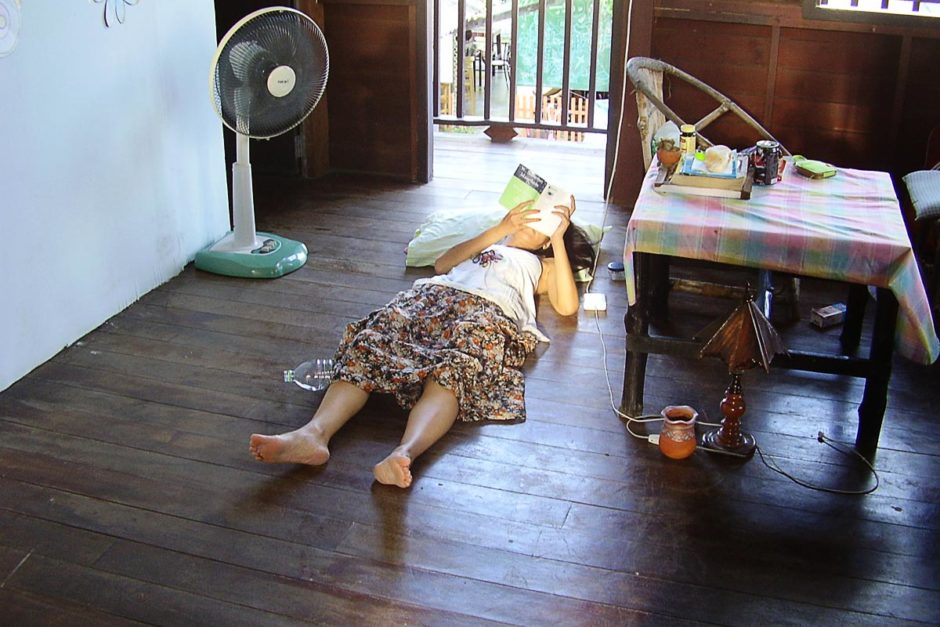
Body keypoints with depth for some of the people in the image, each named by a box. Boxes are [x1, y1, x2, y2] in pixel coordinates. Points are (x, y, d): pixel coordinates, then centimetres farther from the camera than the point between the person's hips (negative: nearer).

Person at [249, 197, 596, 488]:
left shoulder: (544, 264, 35)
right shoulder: (490, 241, 44)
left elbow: (567, 307, 12)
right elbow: (442, 264, 23)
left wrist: (559, 238, 12)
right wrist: (499, 229, 18)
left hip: (489, 311, -3)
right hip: (433, 295, 3)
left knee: (453, 369, -38)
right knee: (370, 343, -28)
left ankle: (404, 453, -64)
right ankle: (314, 434, -48)